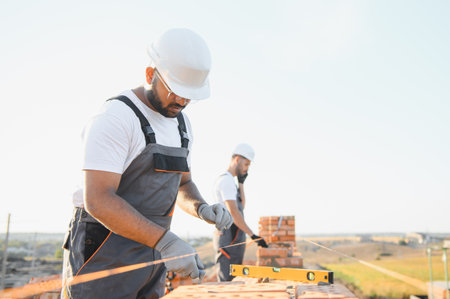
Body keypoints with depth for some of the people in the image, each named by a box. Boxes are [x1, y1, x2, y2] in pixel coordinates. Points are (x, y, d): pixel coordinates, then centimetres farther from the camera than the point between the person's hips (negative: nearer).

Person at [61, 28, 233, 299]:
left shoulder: (181, 123, 9)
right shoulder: (115, 118, -17)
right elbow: (98, 199, -24)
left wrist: (202, 209, -7)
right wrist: (166, 241, -31)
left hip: (150, 254, 8)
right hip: (103, 258, -7)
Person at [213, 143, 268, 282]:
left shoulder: (228, 180, 21)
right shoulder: (227, 180, -12)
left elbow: (241, 206, 17)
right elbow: (234, 212, -21)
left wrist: (241, 183, 12)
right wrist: (253, 235, -21)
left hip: (234, 240, 10)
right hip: (229, 240, -10)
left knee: (228, 281, 12)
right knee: (227, 281, -8)